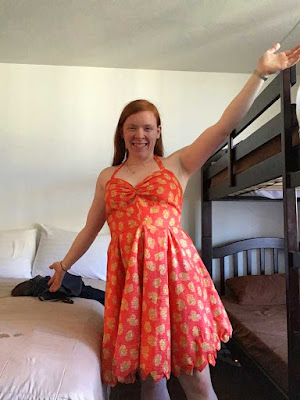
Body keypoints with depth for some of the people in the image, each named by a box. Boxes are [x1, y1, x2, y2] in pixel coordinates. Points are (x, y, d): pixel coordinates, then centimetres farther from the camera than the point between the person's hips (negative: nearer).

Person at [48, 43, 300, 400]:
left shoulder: (177, 165, 8)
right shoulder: (107, 177, 16)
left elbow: (223, 127, 0)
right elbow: (91, 227, 22)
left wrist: (260, 73, -4)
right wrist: (65, 264, 27)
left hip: (175, 266, -2)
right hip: (129, 273, 2)